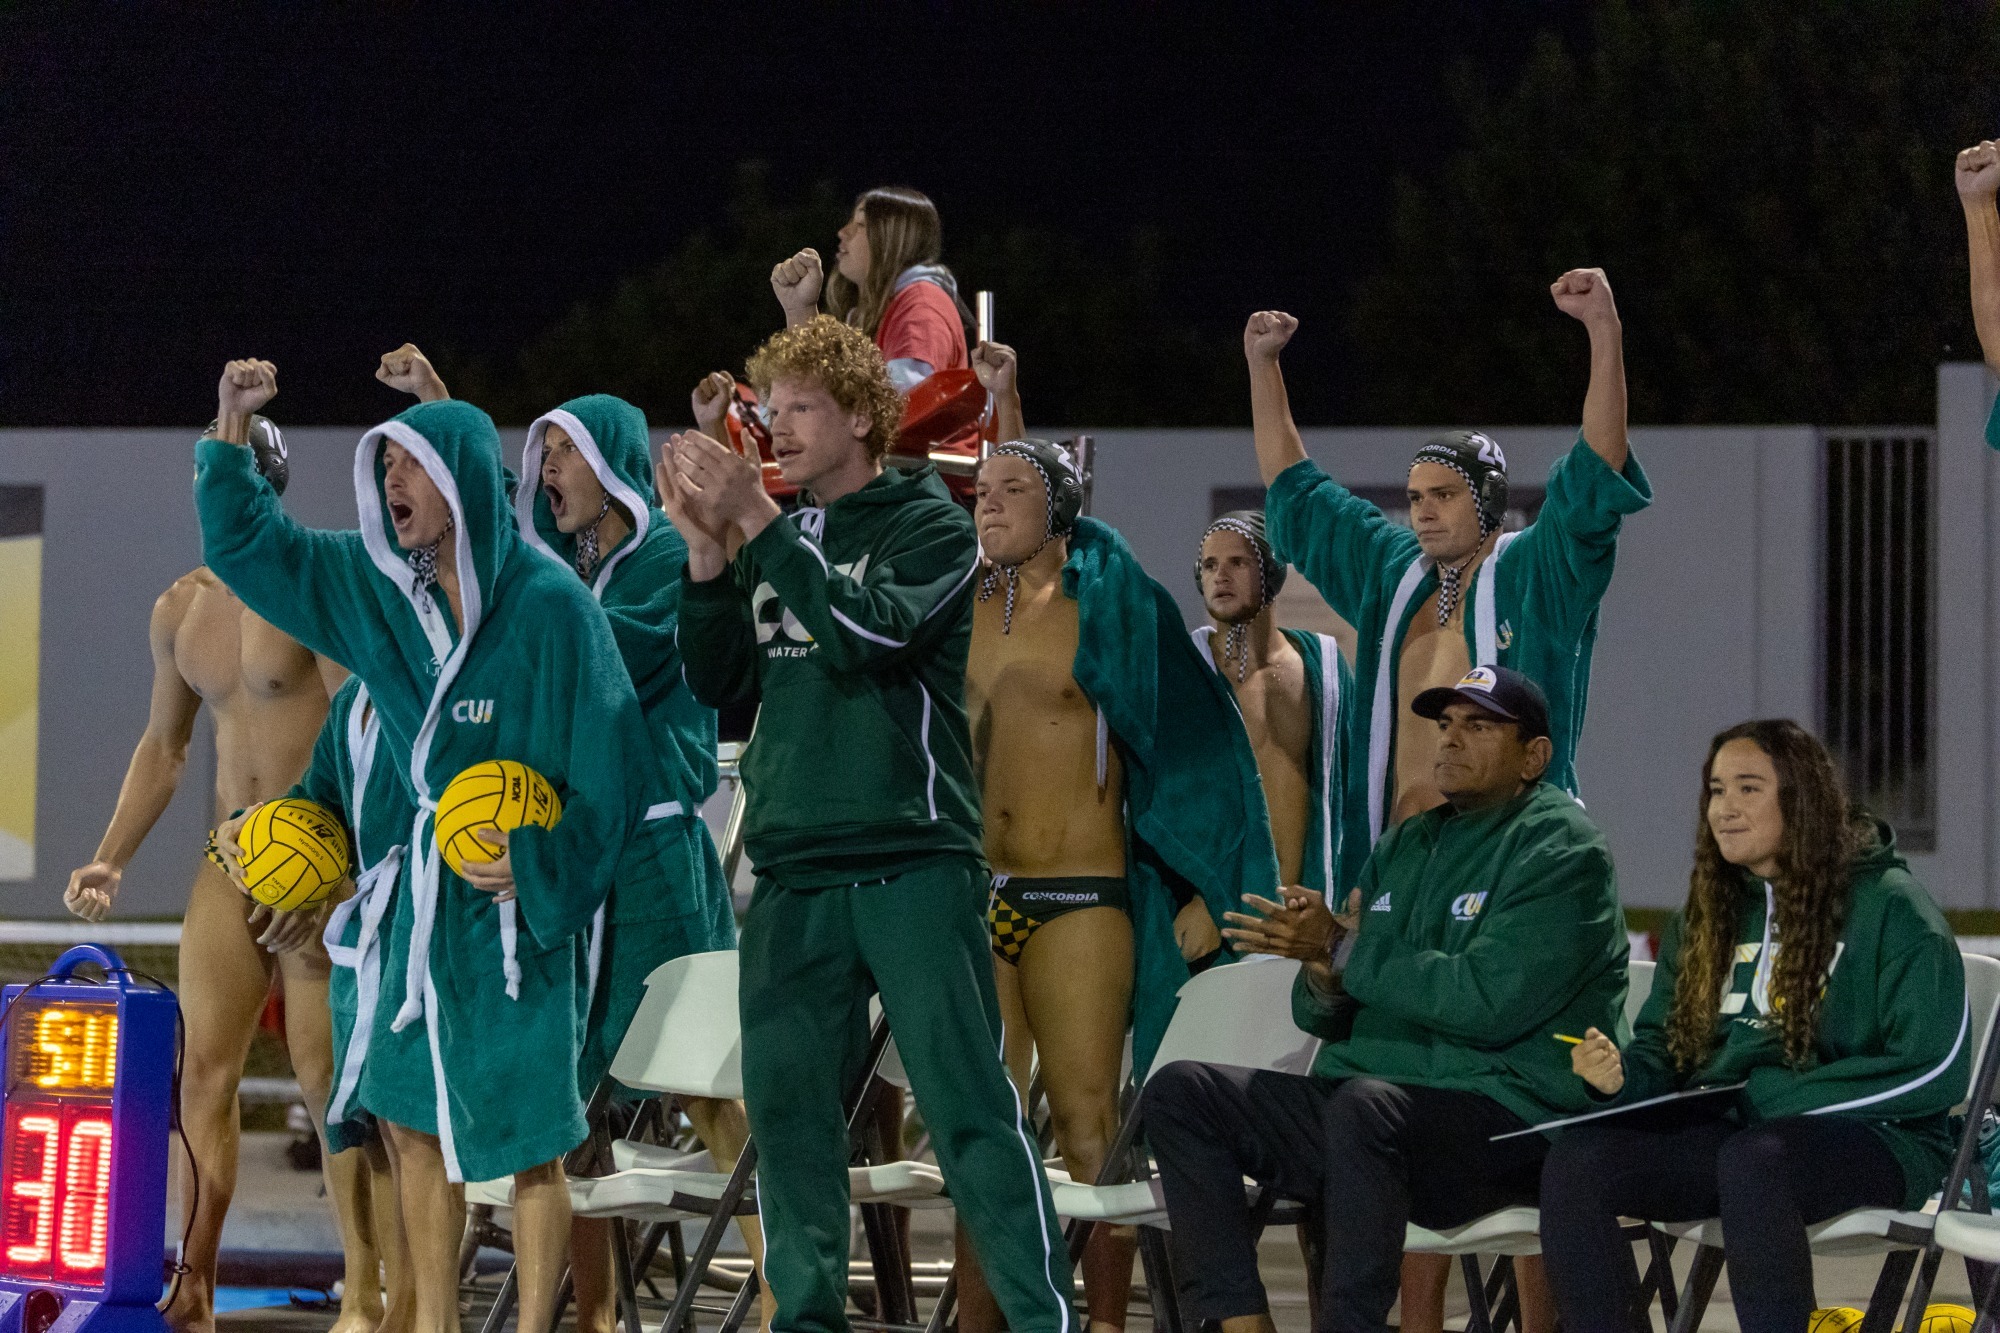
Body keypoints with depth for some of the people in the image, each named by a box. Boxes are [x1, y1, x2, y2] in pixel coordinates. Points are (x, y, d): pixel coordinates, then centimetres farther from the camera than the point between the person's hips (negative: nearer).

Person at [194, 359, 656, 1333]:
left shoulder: (547, 604, -14)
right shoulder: (379, 589, 6)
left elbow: (606, 766, -13)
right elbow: (244, 543, 15)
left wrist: (536, 862, -21)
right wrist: (232, 427, 4)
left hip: (522, 895, -7)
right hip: (428, 889, 7)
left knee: (527, 1134, -4)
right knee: (411, 1115, 7)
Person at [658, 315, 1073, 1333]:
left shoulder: (930, 527, 1)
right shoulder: (776, 542, 16)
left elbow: (869, 634, -16)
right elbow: (717, 682, 10)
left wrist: (758, 521, -16)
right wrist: (707, 551, -2)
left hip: (912, 860, -5)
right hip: (792, 875, 5)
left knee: (968, 1104, -9)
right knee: (786, 1107, 3)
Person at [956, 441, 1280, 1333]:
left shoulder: (1111, 607, 1)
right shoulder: (959, 615, 12)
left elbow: (1196, 747, 0)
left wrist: (1206, 891, -4)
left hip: (1079, 900, -4)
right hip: (971, 901, 4)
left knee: (1087, 1128, -8)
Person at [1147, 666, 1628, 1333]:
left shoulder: (1560, 849, -5)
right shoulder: (1404, 847, 20)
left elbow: (1489, 1002, -18)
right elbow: (1326, 1019, 18)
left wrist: (1347, 952, -12)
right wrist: (1324, 976, -7)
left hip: (1509, 1127, -8)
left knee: (1364, 1104, -38)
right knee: (1180, 1091, -5)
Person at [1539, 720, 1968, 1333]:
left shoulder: (1889, 906, -3)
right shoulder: (1706, 915, 17)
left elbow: (1933, 1071, -11)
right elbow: (1660, 1048, 19)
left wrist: (1773, 1095, -13)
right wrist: (1619, 1076, -6)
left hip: (1872, 1138, -6)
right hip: (1722, 1126, 6)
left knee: (1750, 1163, -39)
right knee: (1574, 1161, -20)